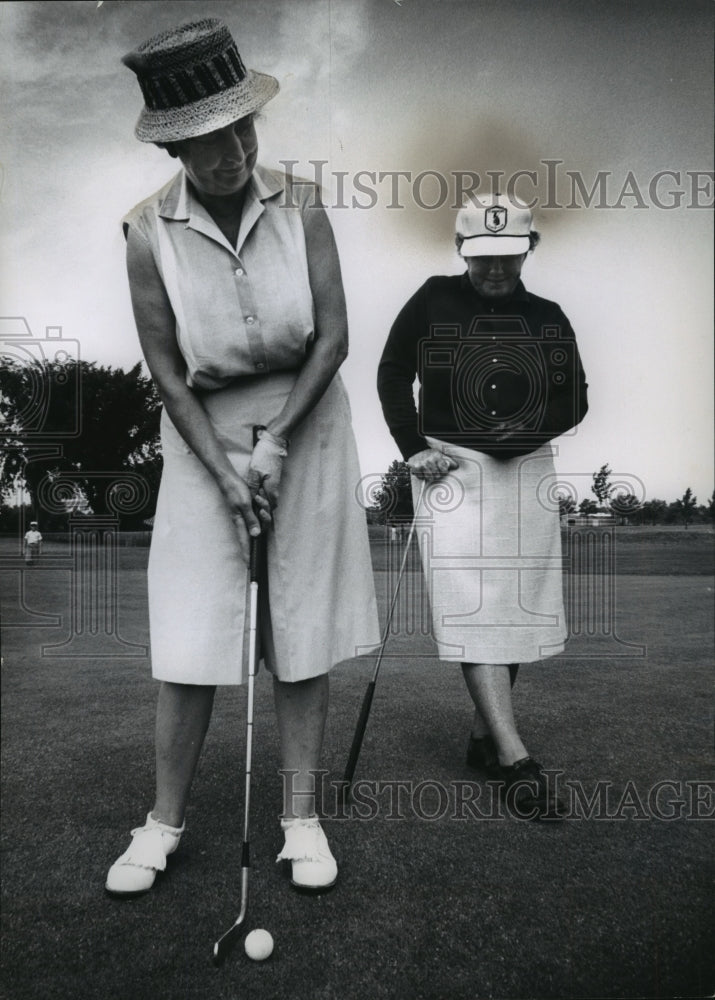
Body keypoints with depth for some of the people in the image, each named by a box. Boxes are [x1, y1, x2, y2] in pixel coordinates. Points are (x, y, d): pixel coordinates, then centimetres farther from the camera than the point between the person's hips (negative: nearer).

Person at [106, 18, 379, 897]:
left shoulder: (299, 207, -6)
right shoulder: (149, 232, -8)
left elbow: (333, 337, -7)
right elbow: (164, 366, -5)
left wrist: (276, 443, -14)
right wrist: (223, 467, -12)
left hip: (306, 424, 1)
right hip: (204, 434, 0)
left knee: (304, 630, 3)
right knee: (189, 637, -1)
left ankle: (302, 816, 17)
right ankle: (164, 820, 19)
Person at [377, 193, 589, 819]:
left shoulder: (548, 318, 9)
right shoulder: (434, 301, 2)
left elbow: (574, 399, 10)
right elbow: (392, 373, 5)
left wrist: (532, 427, -11)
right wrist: (414, 447, -5)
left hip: (527, 469, 4)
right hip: (451, 465, -3)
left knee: (522, 606, 4)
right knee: (473, 605, -12)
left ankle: (484, 737, 21)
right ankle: (516, 759, -9)